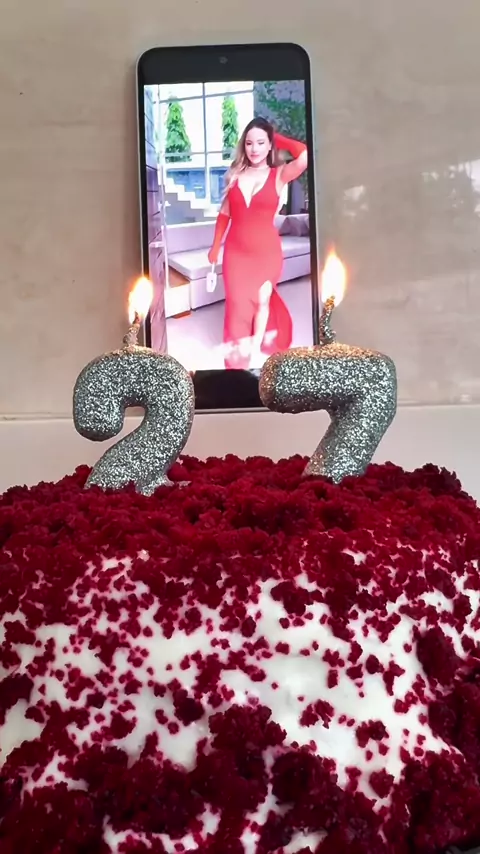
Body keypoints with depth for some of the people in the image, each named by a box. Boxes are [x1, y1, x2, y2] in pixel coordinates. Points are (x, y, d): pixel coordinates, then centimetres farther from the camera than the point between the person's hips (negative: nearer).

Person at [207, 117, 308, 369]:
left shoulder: (279, 175, -5)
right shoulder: (235, 175, 3)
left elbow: (305, 157, -24)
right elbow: (224, 213, 10)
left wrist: (280, 139, -9)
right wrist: (215, 246, 14)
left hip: (267, 250, -2)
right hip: (235, 251, 2)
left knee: (262, 299, 10)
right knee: (238, 302, 3)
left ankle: (257, 351, 28)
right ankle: (239, 357, 15)